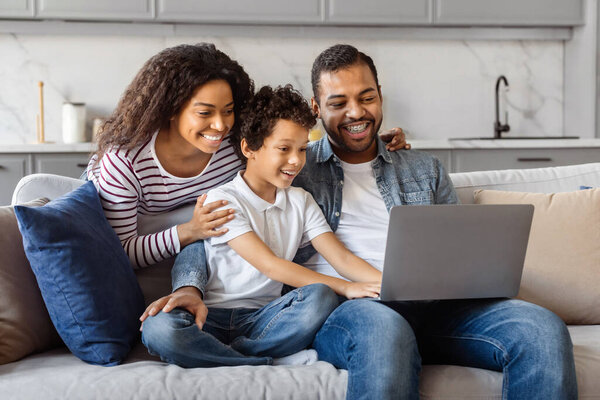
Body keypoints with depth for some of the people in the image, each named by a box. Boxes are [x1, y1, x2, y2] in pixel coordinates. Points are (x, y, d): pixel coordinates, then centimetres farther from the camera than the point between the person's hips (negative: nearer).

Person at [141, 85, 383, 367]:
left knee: (319, 298, -29)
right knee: (158, 328, -35)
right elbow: (270, 265, -12)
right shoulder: (222, 200, -3)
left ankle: (213, 356, -22)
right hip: (213, 316, -4)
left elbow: (341, 257, 5)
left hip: (265, 319, 4)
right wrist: (344, 287, -18)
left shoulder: (301, 201, 15)